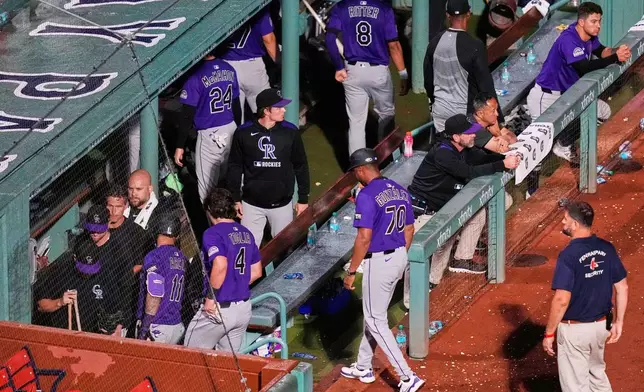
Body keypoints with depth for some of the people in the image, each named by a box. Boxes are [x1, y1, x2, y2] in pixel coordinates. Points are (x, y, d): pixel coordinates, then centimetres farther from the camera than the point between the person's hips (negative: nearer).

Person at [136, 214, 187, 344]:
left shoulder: (154, 257, -12)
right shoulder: (181, 257, 10)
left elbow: (154, 297, -17)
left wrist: (144, 330, -15)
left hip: (158, 326, -7)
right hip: (177, 326, 7)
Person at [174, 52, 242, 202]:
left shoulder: (196, 76, -17)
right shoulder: (229, 69, 2)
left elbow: (187, 115, -15)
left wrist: (180, 146, -9)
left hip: (209, 136, -6)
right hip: (231, 131, 6)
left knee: (207, 190, 2)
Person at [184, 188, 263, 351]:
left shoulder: (213, 234, -13)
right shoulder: (246, 233, 10)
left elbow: (220, 266, -29)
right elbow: (256, 272, 15)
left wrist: (211, 297, -20)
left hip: (220, 308, -7)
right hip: (244, 309, 8)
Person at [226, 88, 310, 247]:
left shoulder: (290, 132, -6)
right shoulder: (244, 133, -9)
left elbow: (301, 166, 4)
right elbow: (235, 167, 2)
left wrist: (303, 198, 6)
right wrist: (235, 199, 3)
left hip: (282, 204, 1)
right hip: (252, 204, -1)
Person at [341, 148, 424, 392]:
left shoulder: (367, 196, -19)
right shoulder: (400, 191, 6)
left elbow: (364, 238, -22)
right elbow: (409, 230, 13)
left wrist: (351, 271, -14)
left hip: (378, 262, -9)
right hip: (399, 258, 9)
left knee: (375, 320, 0)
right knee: (374, 314, 22)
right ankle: (363, 368, 35)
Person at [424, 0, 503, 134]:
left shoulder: (435, 43, 0)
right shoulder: (474, 46, -17)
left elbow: (428, 80, 11)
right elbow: (486, 84, -13)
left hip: (440, 111, 5)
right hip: (464, 113, -5)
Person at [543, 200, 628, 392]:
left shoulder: (569, 255, -22)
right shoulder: (607, 249, -3)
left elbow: (561, 300, -24)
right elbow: (622, 288, 3)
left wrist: (549, 334, -14)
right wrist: (618, 322, 14)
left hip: (574, 330, -6)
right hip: (601, 325, 6)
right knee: (597, 374, 27)